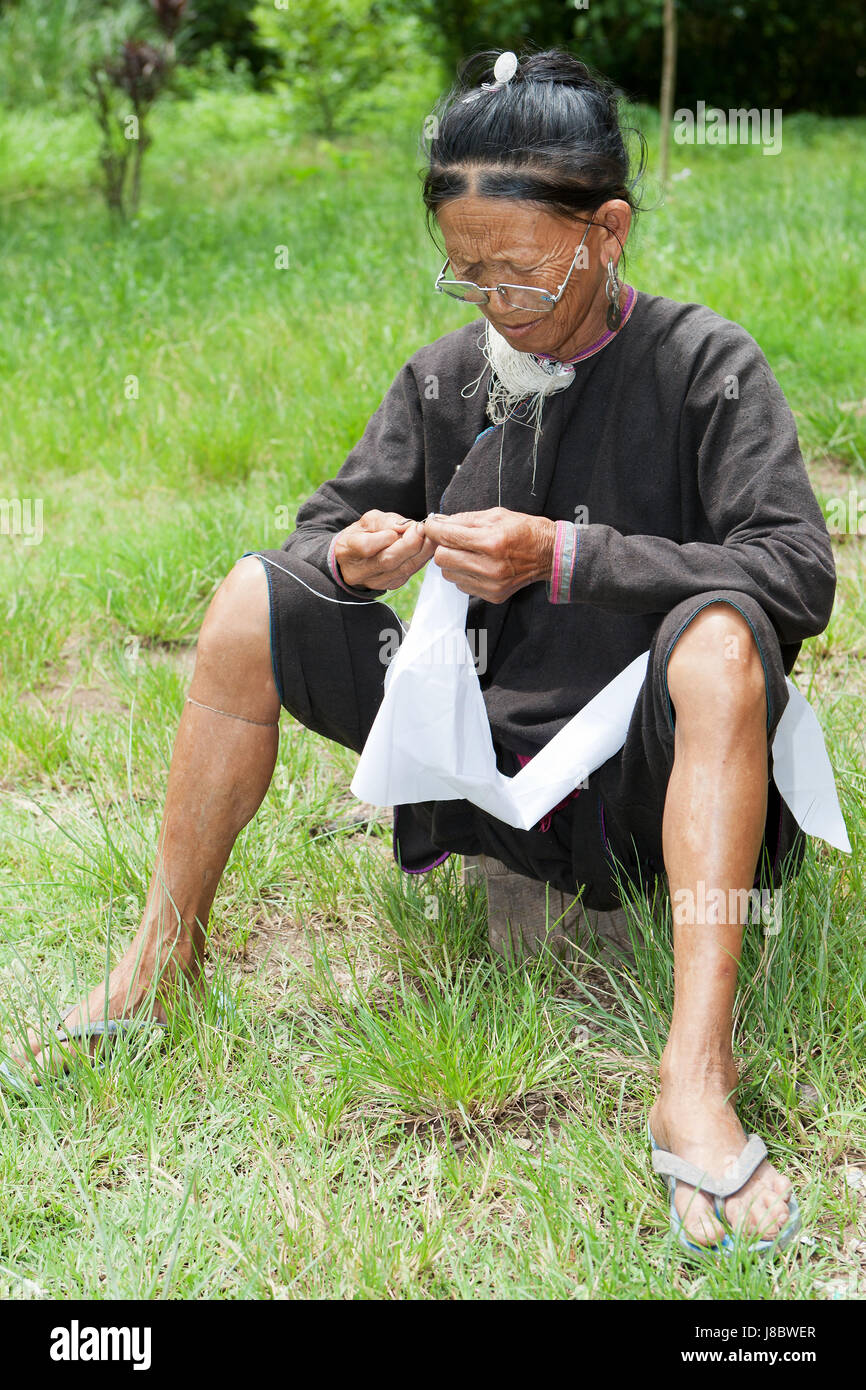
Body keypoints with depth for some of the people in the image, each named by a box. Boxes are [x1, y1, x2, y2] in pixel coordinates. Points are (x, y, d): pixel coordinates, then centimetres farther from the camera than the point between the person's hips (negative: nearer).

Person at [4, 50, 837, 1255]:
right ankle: (162, 958, 0)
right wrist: (352, 558, -17)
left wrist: (563, 556, -27)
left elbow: (800, 572, -18)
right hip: (484, 758, 4)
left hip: (643, 785, -4)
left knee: (719, 642, -37)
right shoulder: (445, 378, 4)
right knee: (254, 599, -9)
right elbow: (324, 527, 10)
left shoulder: (702, 365, -9)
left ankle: (696, 1082, -43)